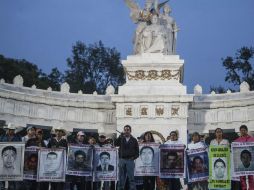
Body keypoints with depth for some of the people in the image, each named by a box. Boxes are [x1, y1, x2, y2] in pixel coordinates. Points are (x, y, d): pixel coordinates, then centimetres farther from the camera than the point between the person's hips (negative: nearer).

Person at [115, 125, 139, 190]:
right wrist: (120, 136, -19)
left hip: (130, 160, -2)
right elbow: (116, 144, -10)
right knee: (121, 177, 6)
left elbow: (137, 150, 8)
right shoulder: (121, 139, 9)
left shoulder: (134, 140, 7)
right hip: (122, 160, 2)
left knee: (131, 177, -4)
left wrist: (134, 157, -6)